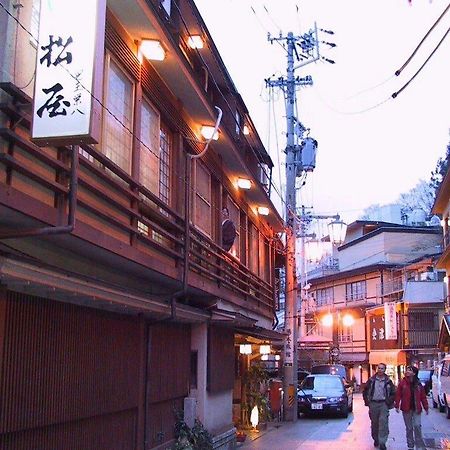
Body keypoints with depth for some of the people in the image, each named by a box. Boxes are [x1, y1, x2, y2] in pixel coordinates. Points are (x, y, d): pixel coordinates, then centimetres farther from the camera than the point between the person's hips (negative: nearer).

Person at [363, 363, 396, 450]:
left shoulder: (388, 381, 3)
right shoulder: (371, 380, 4)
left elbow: (393, 393, 9)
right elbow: (365, 391, 10)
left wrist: (389, 402, 1)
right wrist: (367, 402, 3)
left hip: (384, 404, -1)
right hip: (373, 404, 2)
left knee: (383, 423, -11)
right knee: (374, 423, 9)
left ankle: (382, 442, -9)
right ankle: (376, 439, 26)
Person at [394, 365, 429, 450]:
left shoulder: (418, 384, 1)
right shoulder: (402, 383, -3)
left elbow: (423, 396, 3)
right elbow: (398, 395, -3)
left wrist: (426, 407, 3)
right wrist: (397, 406, -8)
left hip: (416, 409, 0)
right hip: (406, 409, 0)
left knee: (417, 426, -10)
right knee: (409, 428, 9)